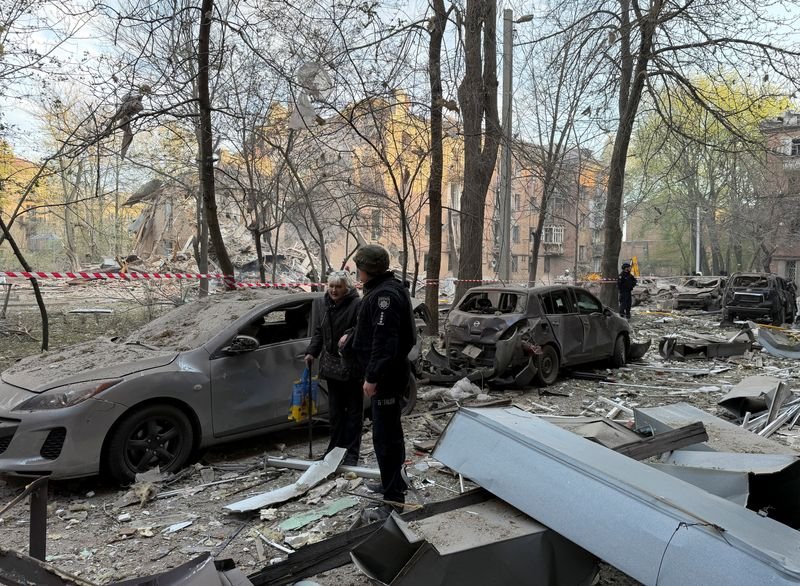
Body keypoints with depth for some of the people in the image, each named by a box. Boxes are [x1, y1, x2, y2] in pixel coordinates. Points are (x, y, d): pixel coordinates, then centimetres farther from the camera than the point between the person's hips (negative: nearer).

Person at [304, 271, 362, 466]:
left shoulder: (357, 304, -14)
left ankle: (351, 453, 13)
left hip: (352, 366, -6)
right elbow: (318, 332, 14)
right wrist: (312, 352, 5)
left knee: (353, 411, 6)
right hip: (331, 364, 6)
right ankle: (335, 447, 29)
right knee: (335, 410, 16)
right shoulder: (321, 304, 6)